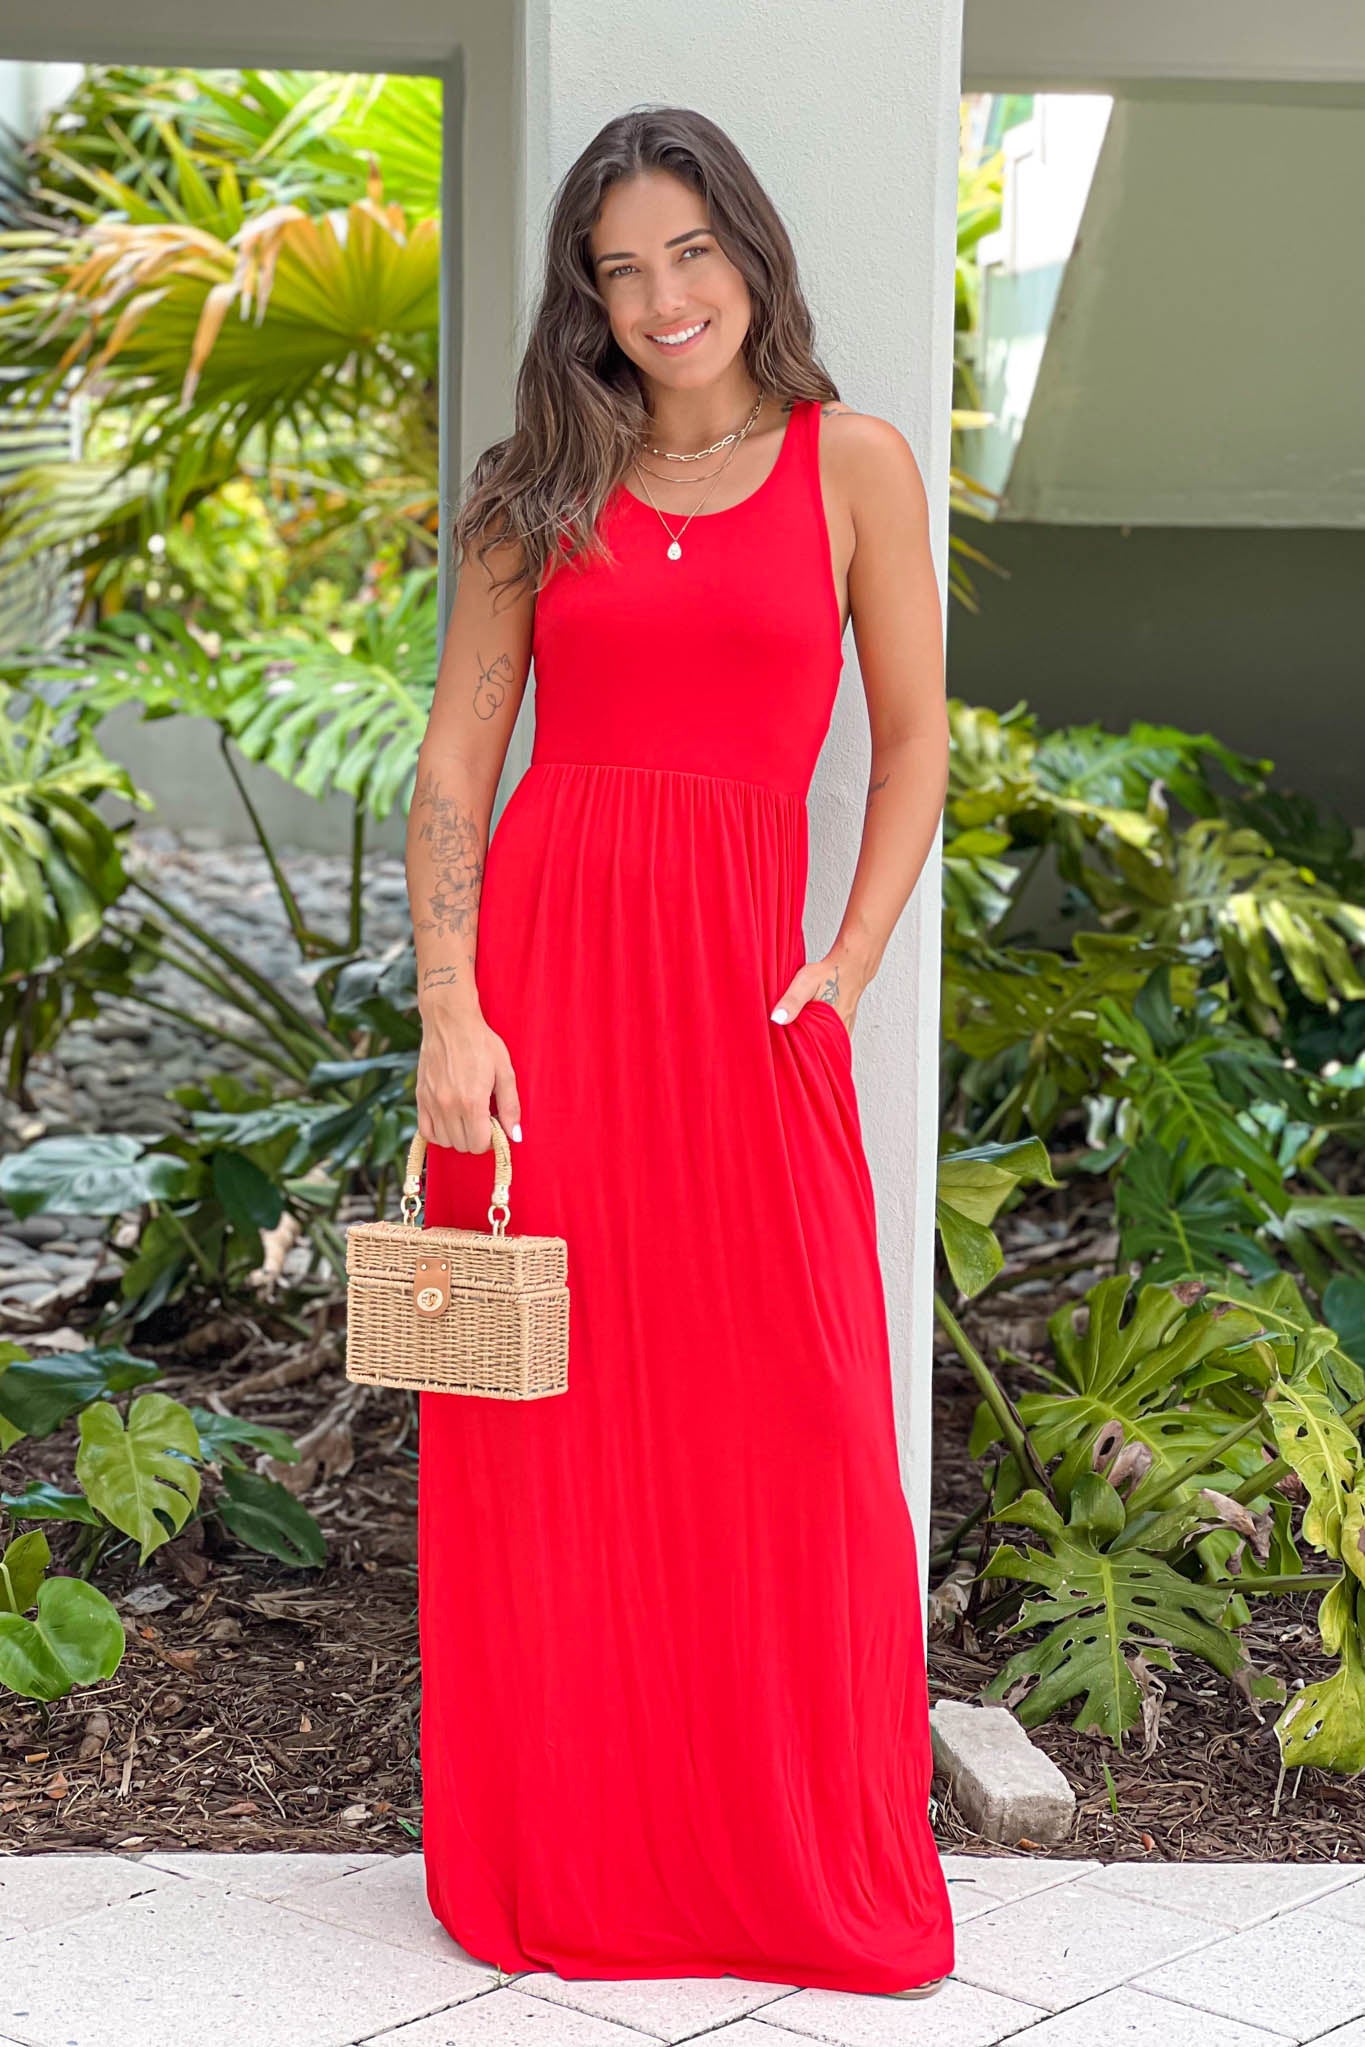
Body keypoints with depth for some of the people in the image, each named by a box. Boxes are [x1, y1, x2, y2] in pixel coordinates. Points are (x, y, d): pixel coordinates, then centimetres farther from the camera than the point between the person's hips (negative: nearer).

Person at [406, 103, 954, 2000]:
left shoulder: (852, 465, 5)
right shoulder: (540, 492, 8)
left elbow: (916, 742, 6)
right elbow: (453, 764, 5)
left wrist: (846, 970, -5)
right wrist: (449, 1009, -6)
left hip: (742, 970, -1)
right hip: (538, 957, 1)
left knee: (791, 1433, 1)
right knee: (547, 1429, 4)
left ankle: (809, 1872, 18)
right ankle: (565, 1864, 19)